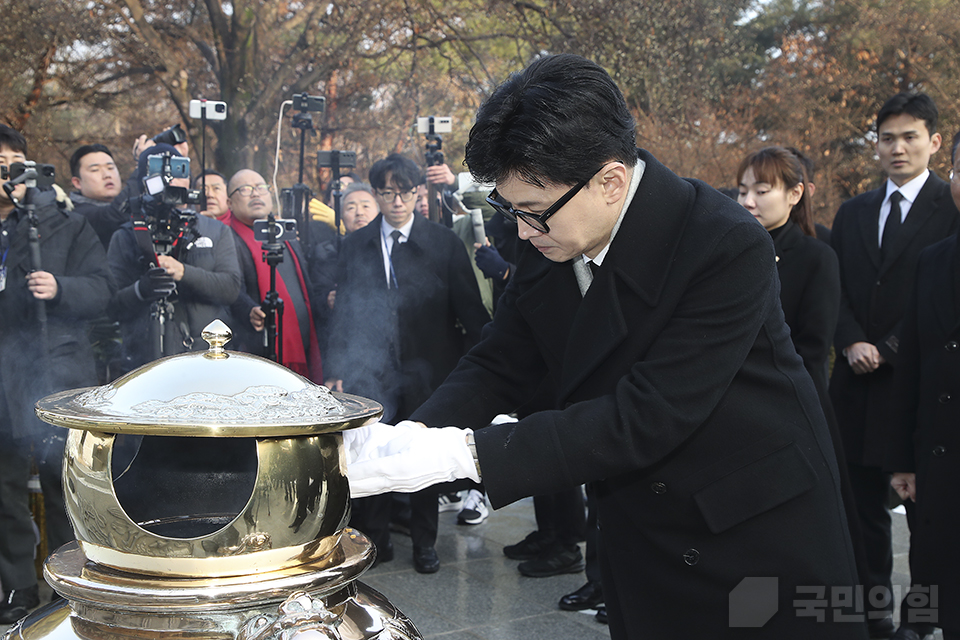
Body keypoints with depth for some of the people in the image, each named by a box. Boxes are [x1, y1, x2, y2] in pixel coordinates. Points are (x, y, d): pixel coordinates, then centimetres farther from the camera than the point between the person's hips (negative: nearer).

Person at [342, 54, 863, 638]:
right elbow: (499, 367, -1)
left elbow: (646, 417, -30)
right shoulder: (547, 243, -7)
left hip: (759, 532, -4)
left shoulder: (729, 248, -27)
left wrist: (461, 453, -33)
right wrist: (412, 436, -21)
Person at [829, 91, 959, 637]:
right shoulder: (852, 213, 15)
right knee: (866, 504, 8)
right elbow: (835, 288, 10)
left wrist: (888, 349, -11)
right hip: (860, 379, 5)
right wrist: (852, 343, -6)